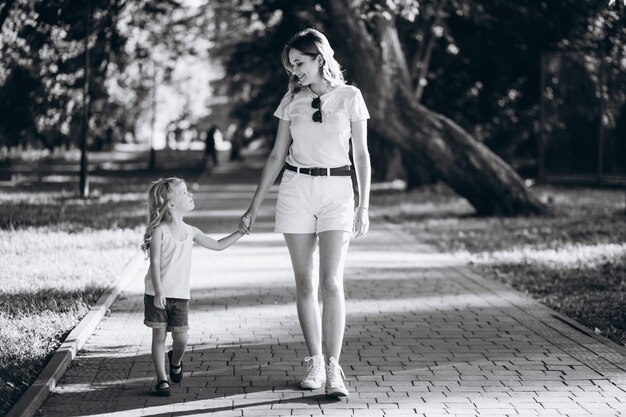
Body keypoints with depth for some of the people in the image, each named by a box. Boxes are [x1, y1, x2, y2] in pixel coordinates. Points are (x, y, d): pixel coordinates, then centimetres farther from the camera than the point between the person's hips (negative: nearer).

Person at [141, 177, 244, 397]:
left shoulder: (191, 232, 7)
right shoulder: (160, 231, -9)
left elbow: (218, 245, 17)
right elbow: (155, 263, -14)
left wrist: (240, 232, 12)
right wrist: (159, 292, -22)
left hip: (180, 295, 4)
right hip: (157, 294, -4)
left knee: (181, 338, -2)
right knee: (159, 336, 2)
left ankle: (176, 361, 31)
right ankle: (161, 378, 13)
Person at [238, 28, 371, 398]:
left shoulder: (349, 97, 1)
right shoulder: (292, 101, 8)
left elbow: (361, 155, 3)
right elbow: (277, 156, 11)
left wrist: (364, 206, -3)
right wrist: (254, 207, 9)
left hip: (337, 190, -3)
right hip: (296, 189, 3)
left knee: (331, 282, -13)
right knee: (305, 284, 4)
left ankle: (333, 368, -12)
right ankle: (316, 363, 13)